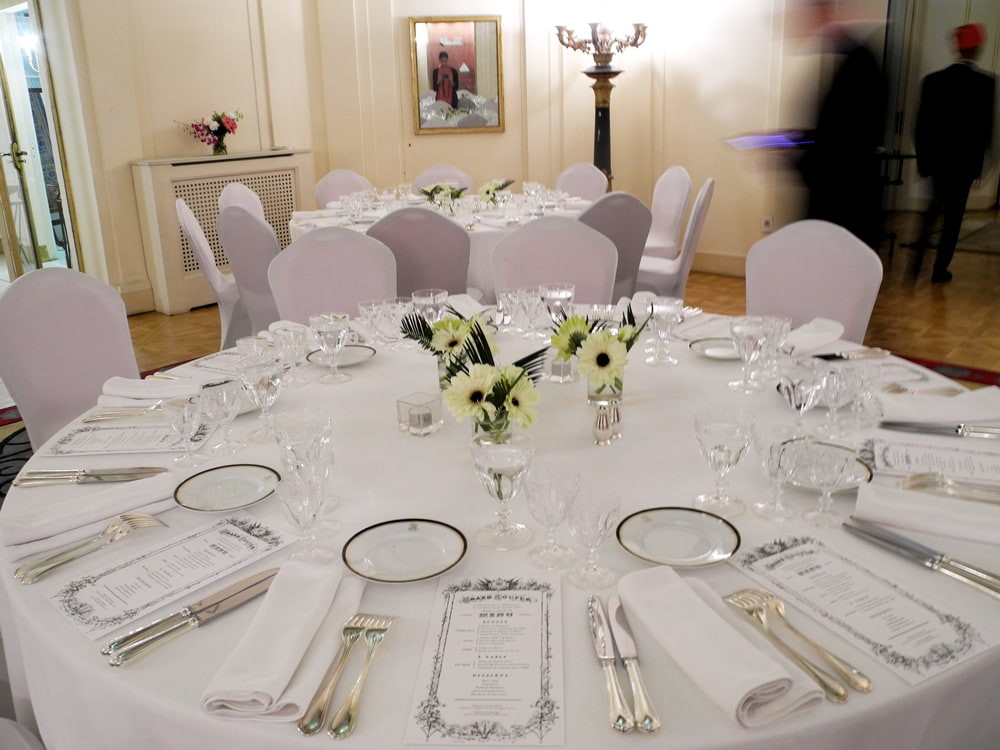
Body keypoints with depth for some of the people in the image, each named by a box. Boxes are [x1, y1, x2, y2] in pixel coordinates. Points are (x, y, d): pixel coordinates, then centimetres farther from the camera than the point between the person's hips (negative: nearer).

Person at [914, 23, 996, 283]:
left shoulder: (932, 80, -3)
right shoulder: (986, 83, -9)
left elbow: (922, 123, -1)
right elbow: (986, 126, -7)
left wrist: (922, 157, 8)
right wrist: (978, 159, 4)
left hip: (936, 157, 2)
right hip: (966, 159, -2)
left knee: (937, 203, 24)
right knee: (954, 215, 6)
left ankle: (921, 246, 9)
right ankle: (940, 269, 8)